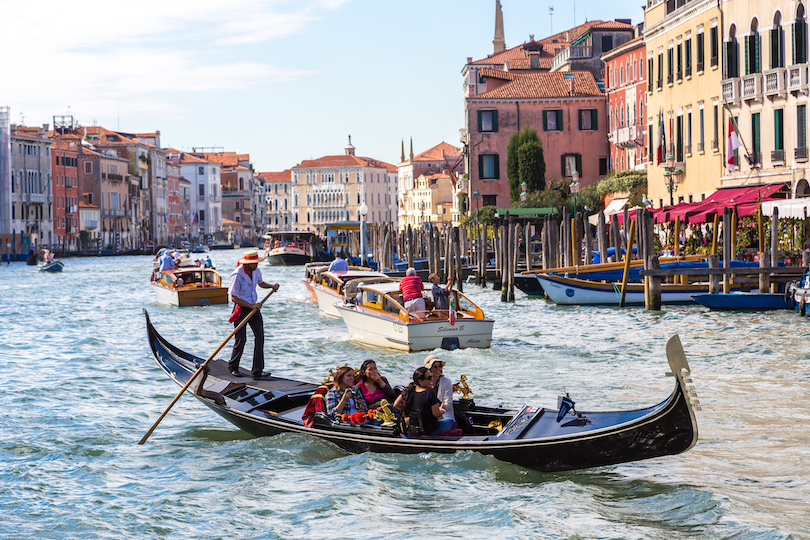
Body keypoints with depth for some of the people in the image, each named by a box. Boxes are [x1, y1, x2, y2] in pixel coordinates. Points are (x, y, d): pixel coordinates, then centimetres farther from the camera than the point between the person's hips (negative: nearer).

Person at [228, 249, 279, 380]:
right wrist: (251, 306, -22)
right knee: (241, 339, -2)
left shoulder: (256, 271, 1)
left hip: (254, 307, 6)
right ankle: (233, 367, 21)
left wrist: (272, 286, 3)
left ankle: (258, 371, -2)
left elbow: (261, 283, 23)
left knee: (260, 337, -4)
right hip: (241, 309, -6)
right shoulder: (238, 275, -20)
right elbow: (233, 298, -19)